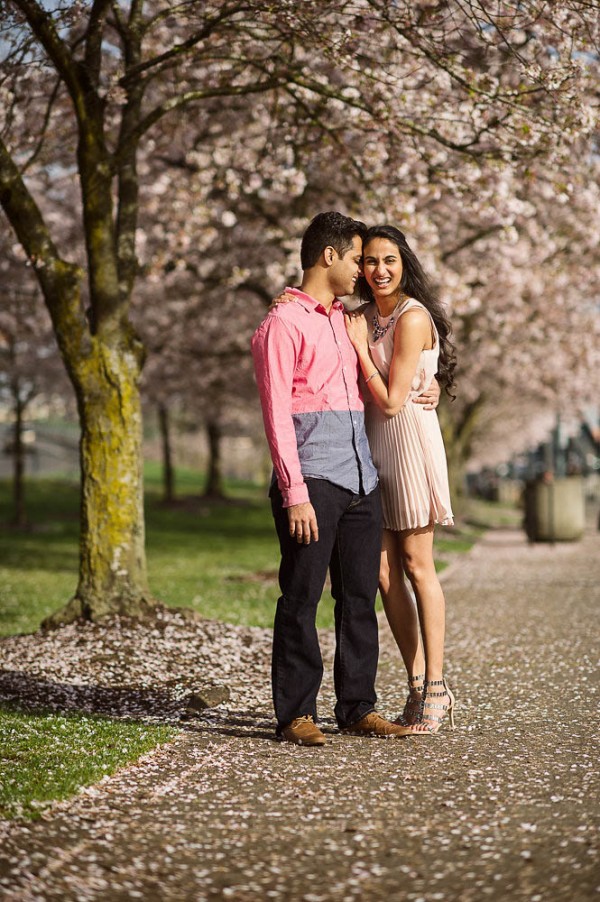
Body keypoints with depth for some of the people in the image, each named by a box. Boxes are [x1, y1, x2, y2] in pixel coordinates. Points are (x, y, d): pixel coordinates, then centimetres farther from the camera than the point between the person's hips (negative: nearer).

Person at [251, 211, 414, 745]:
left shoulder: (346, 321, 22)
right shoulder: (282, 325, -1)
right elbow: (277, 416, -8)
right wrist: (295, 494, -15)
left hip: (362, 480, 7)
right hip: (313, 480, -7)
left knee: (360, 596, 7)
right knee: (301, 598, -4)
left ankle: (358, 708, 13)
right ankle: (295, 714, 1)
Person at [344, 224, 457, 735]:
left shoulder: (412, 318, -11)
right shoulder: (366, 318, 13)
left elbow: (392, 401, -14)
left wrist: (359, 346, -10)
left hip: (409, 440, -7)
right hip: (372, 446, 7)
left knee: (415, 563, -4)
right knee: (384, 569, 4)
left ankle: (435, 687, 4)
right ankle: (420, 685, 11)